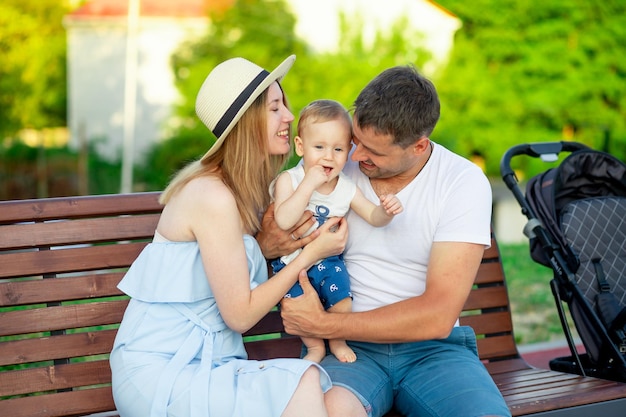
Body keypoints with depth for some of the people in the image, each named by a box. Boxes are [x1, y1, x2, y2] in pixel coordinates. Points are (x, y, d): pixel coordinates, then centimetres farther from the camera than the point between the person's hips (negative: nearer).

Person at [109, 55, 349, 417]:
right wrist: (311, 253, -9)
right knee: (304, 384, -28)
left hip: (208, 364, 8)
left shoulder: (248, 189, 12)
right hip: (159, 374, -8)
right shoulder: (214, 197, -16)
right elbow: (239, 315, -14)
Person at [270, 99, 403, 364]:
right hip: (291, 261, -2)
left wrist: (387, 210, -24)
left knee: (342, 305, -14)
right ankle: (315, 346, 15)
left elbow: (373, 216, 1)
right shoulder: (288, 180, -17)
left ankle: (337, 341, 19)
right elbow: (284, 221, -32)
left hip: (328, 261, 2)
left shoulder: (346, 188, -5)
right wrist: (308, 184, -35)